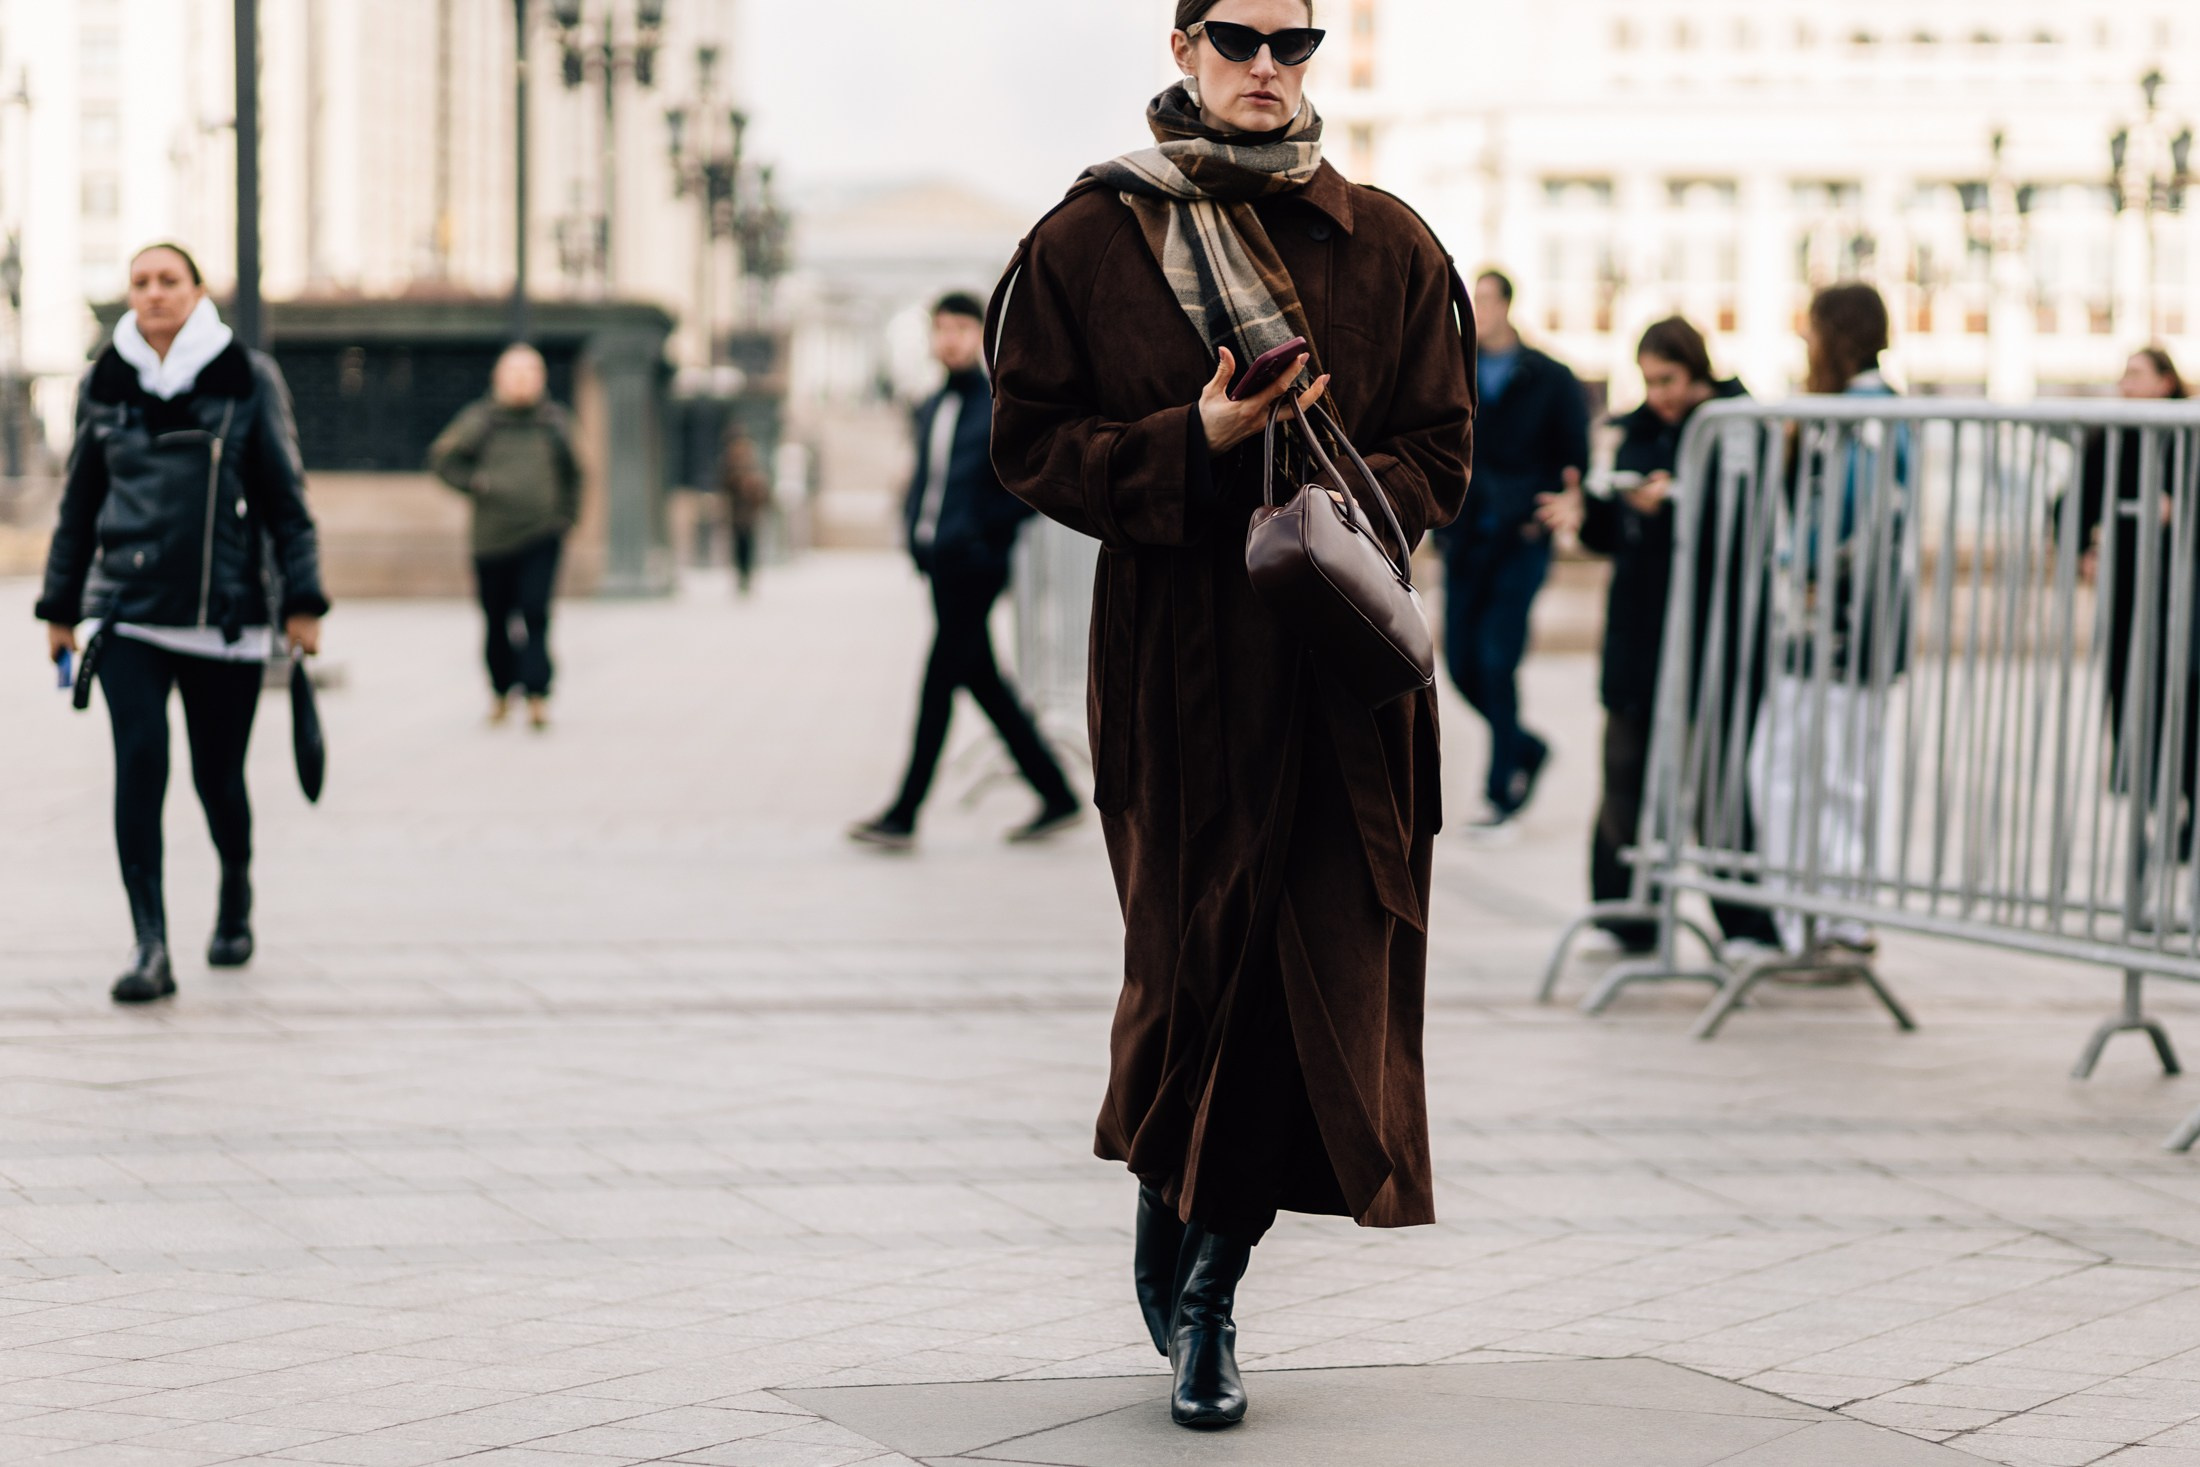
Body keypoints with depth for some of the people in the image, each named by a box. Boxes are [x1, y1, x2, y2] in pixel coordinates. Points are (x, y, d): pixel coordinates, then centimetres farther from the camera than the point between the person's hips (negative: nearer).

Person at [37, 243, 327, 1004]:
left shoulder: (248, 379, 1)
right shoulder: (106, 385, 7)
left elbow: (285, 495, 3)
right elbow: (79, 502, 16)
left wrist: (302, 600, -2)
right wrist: (59, 605, 17)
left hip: (226, 613, -1)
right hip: (128, 609, 1)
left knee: (218, 776, 6)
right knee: (140, 762, -15)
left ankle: (236, 899, 37)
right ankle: (151, 947, -16)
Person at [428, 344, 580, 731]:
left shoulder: (553, 420, 9)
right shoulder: (479, 419, 2)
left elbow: (572, 474, 20)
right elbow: (442, 459, 4)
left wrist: (567, 517, 12)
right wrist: (474, 482, -11)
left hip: (542, 538, 0)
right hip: (492, 537, 0)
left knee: (535, 612, -14)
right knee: (497, 620, 7)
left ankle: (537, 695, -16)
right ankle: (501, 690, 26)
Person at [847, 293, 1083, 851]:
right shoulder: (932, 408, 16)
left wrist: (993, 526, -13)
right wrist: (913, 526, 11)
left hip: (974, 563, -8)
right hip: (939, 562, 8)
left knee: (939, 680, -8)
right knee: (984, 680, 9)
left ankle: (904, 814, -6)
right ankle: (1057, 795, 17)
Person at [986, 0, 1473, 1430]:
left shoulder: (1391, 248, 6)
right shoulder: (1090, 240, 1)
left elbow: (1437, 454, 6)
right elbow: (1033, 443, 1)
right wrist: (1195, 443, -14)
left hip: (1339, 660, 2)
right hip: (1174, 656, -1)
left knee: (1322, 968, -3)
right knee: (1196, 947, -1)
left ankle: (1208, 1285, 10)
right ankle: (1171, 1206, 27)